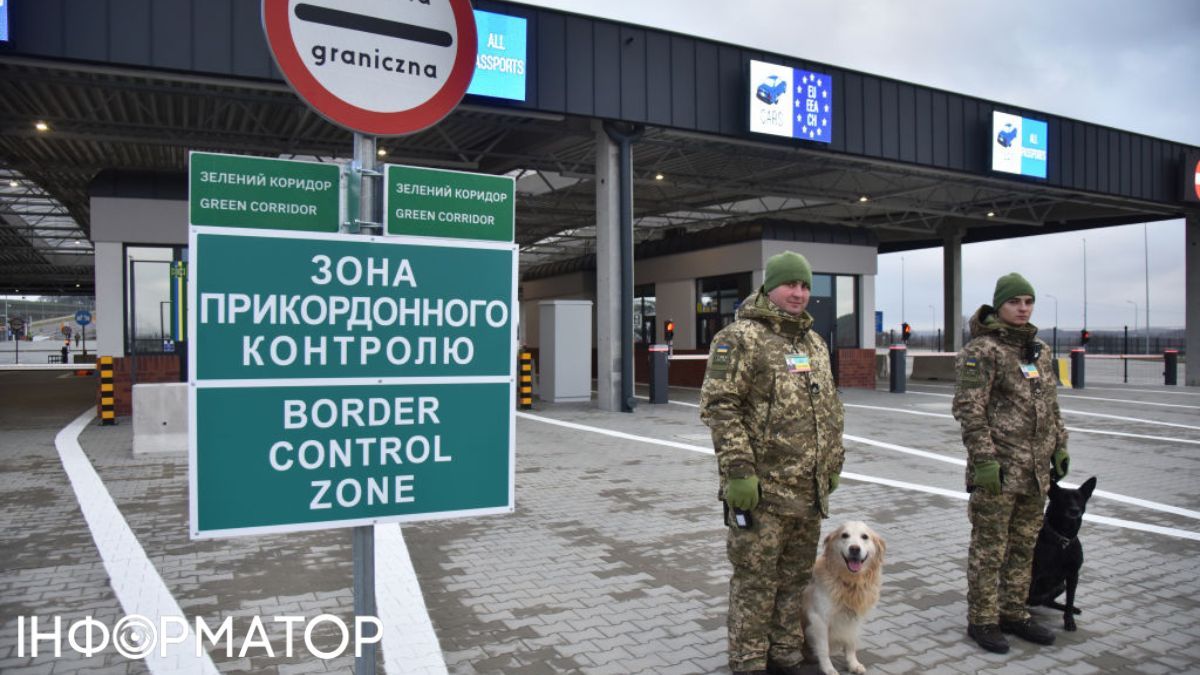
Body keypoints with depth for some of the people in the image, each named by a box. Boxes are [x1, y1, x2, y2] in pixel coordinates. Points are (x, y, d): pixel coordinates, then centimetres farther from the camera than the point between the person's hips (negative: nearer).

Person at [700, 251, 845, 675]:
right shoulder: (740, 338, -9)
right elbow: (720, 405, -16)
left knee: (795, 577, 17)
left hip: (810, 489, 7)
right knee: (755, 580, 3)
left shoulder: (814, 343, 15)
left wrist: (833, 464, 18)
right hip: (762, 488, -7)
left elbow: (830, 409, 22)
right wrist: (737, 470, -20)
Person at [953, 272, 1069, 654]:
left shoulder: (1040, 350, 14)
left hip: (1036, 469, 8)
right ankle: (981, 621, 14)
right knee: (989, 548, 2)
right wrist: (984, 459, -19)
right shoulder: (982, 350, -11)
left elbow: (1051, 405, 22)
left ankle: (1014, 614, 30)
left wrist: (1060, 446, 17)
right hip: (998, 470, -7)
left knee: (1024, 546, 16)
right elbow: (968, 408, -16)